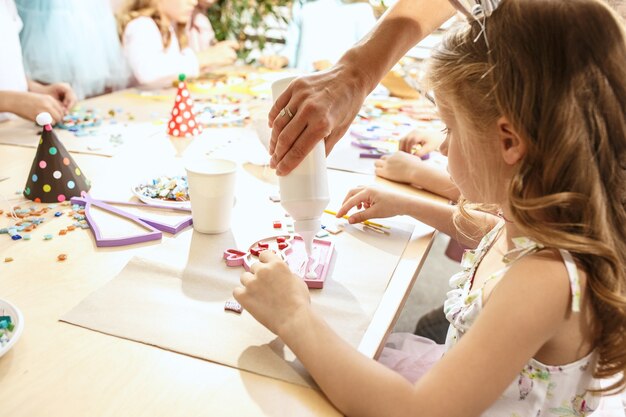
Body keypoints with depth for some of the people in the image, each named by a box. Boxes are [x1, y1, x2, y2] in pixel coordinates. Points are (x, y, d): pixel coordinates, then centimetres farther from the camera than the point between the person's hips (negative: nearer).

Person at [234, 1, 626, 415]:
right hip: (465, 383, 7)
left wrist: (295, 318, -32)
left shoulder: (545, 280, -37)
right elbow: (499, 240, 15)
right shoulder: (548, 224, -11)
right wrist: (410, 205, 11)